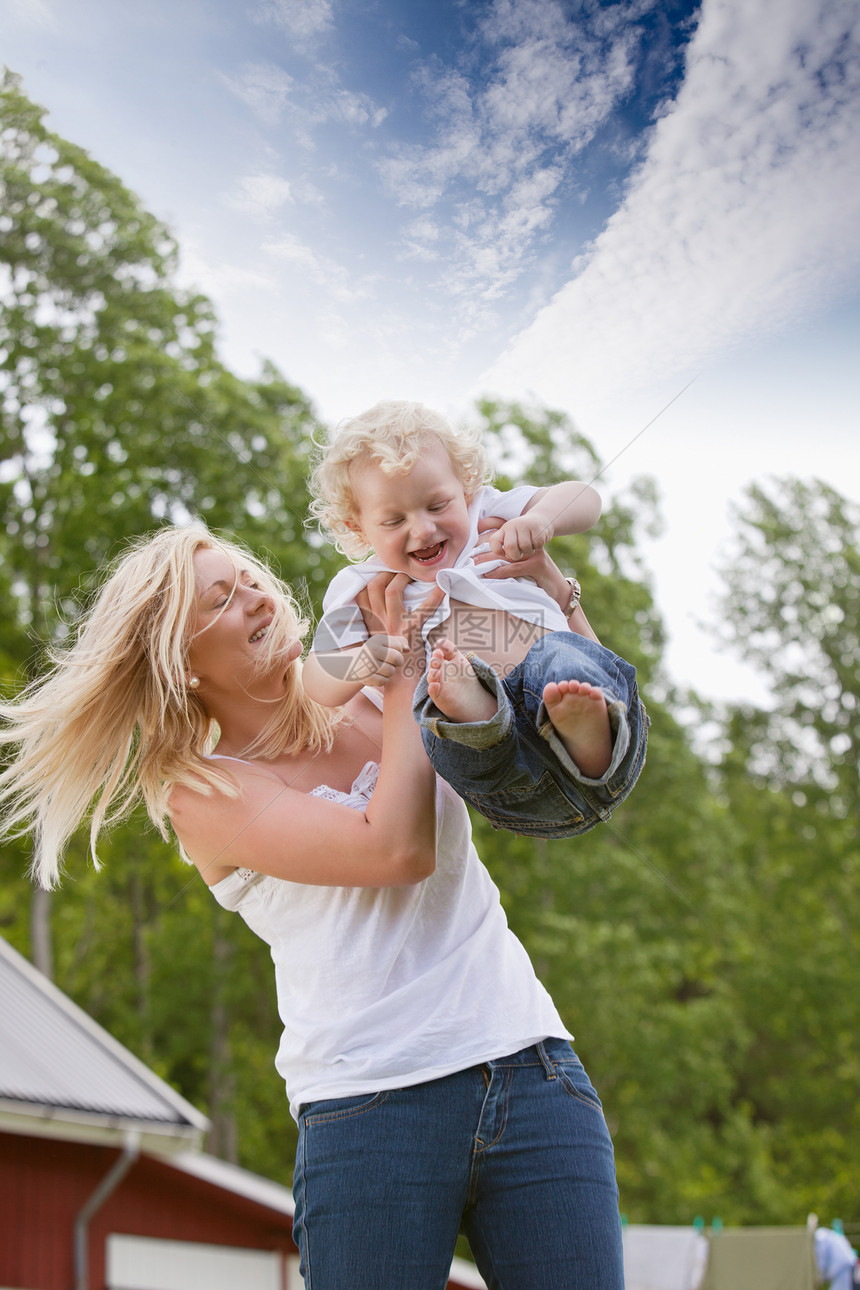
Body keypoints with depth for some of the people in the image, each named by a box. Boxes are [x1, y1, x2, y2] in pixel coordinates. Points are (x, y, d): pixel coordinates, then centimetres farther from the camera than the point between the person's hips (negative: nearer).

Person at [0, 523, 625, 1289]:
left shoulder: (375, 706, 12)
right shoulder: (204, 793, -1)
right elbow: (396, 849, -16)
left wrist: (541, 567, 2)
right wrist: (403, 658, -6)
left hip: (531, 1070, 4)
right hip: (370, 1112, -4)